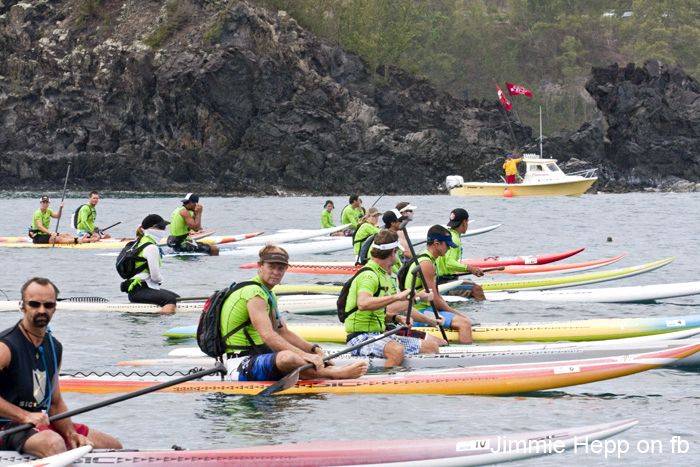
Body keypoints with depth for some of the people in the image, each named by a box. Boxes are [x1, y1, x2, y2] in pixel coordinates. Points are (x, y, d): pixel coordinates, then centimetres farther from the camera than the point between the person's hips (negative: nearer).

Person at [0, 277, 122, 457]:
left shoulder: (54, 347, 11)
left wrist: (71, 434, -1)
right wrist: (25, 416, -30)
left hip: (45, 425, 9)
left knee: (114, 447, 9)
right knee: (54, 443, -40)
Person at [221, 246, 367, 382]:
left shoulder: (269, 295, 20)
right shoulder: (255, 294, -15)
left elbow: (284, 333, 20)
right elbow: (268, 336, -27)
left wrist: (313, 349, 4)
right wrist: (304, 355, -32)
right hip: (242, 366, -11)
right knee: (287, 357, -36)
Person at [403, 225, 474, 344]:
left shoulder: (431, 261, 16)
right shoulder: (426, 263, -17)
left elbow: (437, 295, 19)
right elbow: (434, 299, -18)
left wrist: (453, 311, 9)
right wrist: (454, 312, -7)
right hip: (421, 313, -11)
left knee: (466, 320, 15)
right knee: (464, 323, -22)